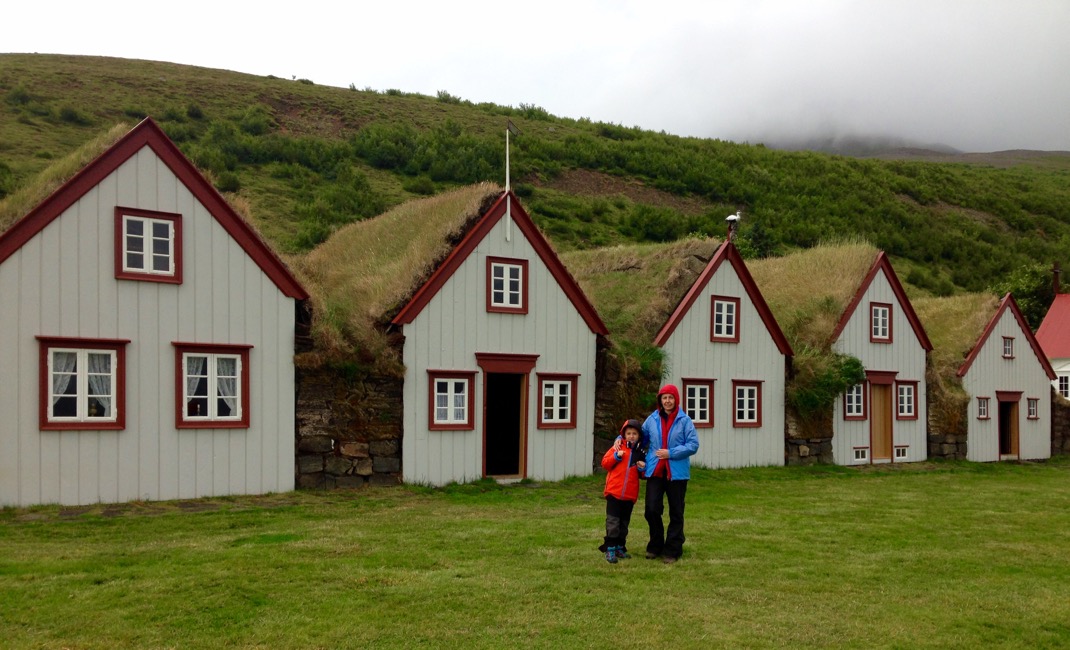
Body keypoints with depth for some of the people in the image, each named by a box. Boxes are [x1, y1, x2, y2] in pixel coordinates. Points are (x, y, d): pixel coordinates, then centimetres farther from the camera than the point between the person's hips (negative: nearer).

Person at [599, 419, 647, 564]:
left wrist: (642, 467, -3)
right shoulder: (617, 447, 1)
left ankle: (620, 548, 22)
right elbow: (605, 463, -2)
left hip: (630, 494, 4)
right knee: (613, 522, -5)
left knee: (624, 523, 12)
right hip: (614, 492, -3)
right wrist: (616, 456, -16)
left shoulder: (641, 452, 9)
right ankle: (610, 549, -1)